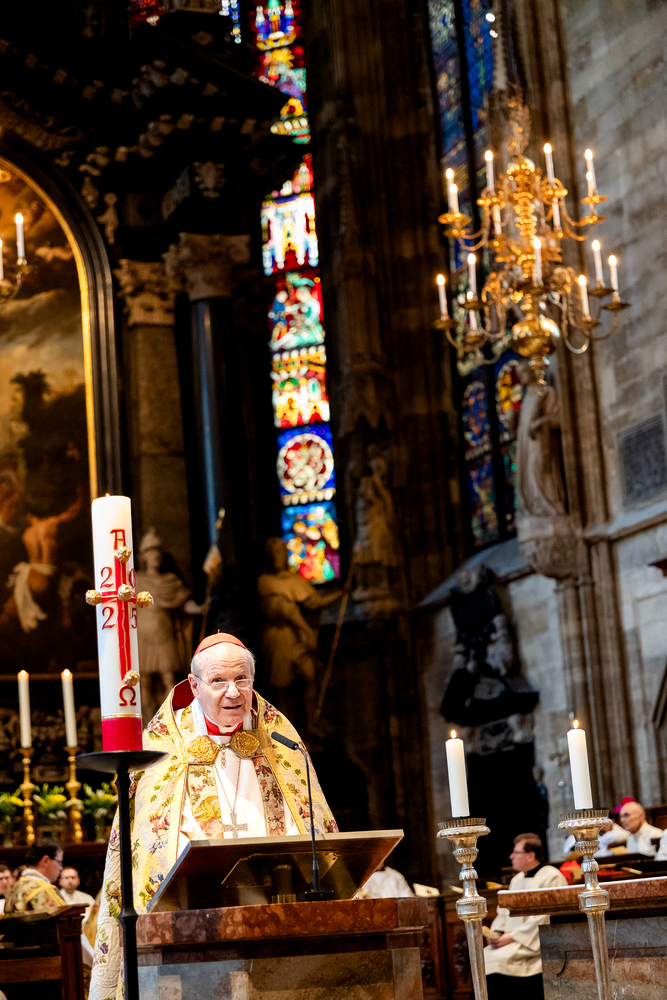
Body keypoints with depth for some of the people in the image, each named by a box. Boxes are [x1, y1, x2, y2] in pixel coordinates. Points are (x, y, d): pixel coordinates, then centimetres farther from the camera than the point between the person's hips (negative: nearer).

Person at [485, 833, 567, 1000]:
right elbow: (504, 913, 21)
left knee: (499, 959, -27)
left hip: (538, 942, -8)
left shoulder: (552, 878, -8)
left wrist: (512, 937, -17)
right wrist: (497, 934, 0)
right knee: (483, 956, -14)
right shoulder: (517, 880, 20)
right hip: (511, 942, 8)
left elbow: (544, 919, -16)